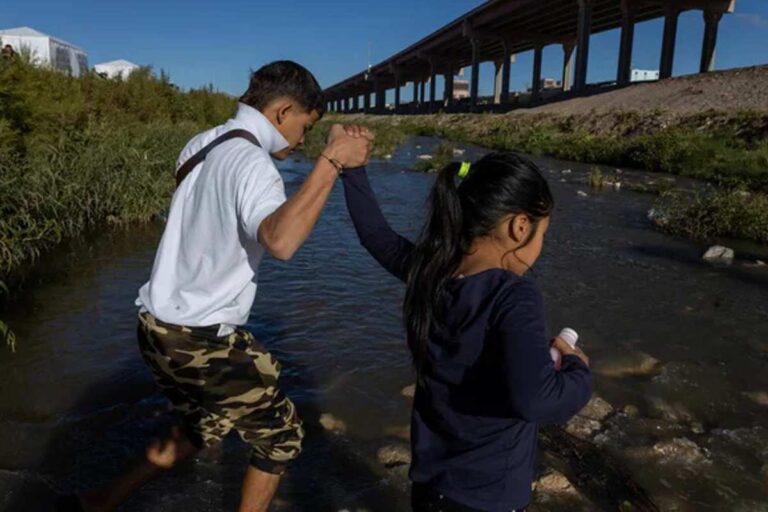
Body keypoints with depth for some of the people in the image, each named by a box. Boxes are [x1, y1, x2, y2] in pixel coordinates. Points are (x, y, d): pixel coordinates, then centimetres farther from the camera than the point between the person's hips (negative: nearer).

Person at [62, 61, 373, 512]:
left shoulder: (202, 145, 6)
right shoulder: (251, 162, -21)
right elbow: (282, 241, -40)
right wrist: (332, 161, -36)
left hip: (160, 327, 9)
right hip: (202, 341, -9)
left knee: (204, 428, 30)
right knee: (281, 438, 11)